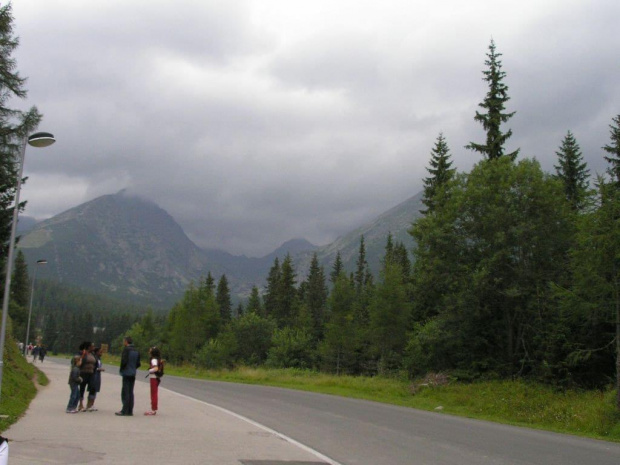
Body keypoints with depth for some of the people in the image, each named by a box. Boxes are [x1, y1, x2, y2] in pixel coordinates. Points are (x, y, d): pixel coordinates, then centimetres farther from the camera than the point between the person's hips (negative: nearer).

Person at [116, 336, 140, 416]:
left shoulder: (126, 349, -11)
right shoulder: (136, 351, 11)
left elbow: (124, 361, -19)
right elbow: (138, 364, 10)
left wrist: (121, 370, -4)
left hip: (126, 374, -7)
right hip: (133, 374, 7)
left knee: (125, 392, -4)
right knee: (130, 392, 10)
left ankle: (124, 411, -5)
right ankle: (130, 411, 11)